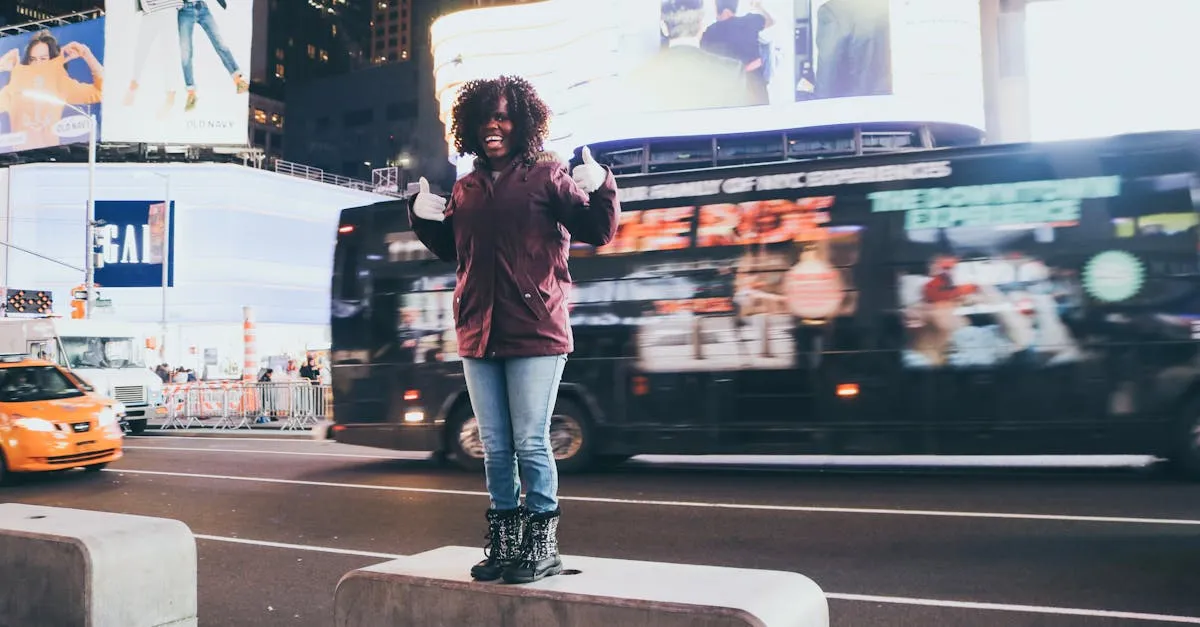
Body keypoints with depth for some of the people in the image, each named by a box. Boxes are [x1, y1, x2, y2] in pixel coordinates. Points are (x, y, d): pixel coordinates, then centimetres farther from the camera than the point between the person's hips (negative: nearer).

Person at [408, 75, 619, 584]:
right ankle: (504, 543, 23)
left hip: (535, 333, -5)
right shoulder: (465, 189, 15)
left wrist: (600, 189, -22)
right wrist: (425, 216, 11)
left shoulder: (547, 175, 0)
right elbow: (449, 248, 28)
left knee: (531, 443, -3)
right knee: (495, 448, 12)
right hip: (478, 334, 6)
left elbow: (598, 232, -5)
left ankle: (542, 546, 11)